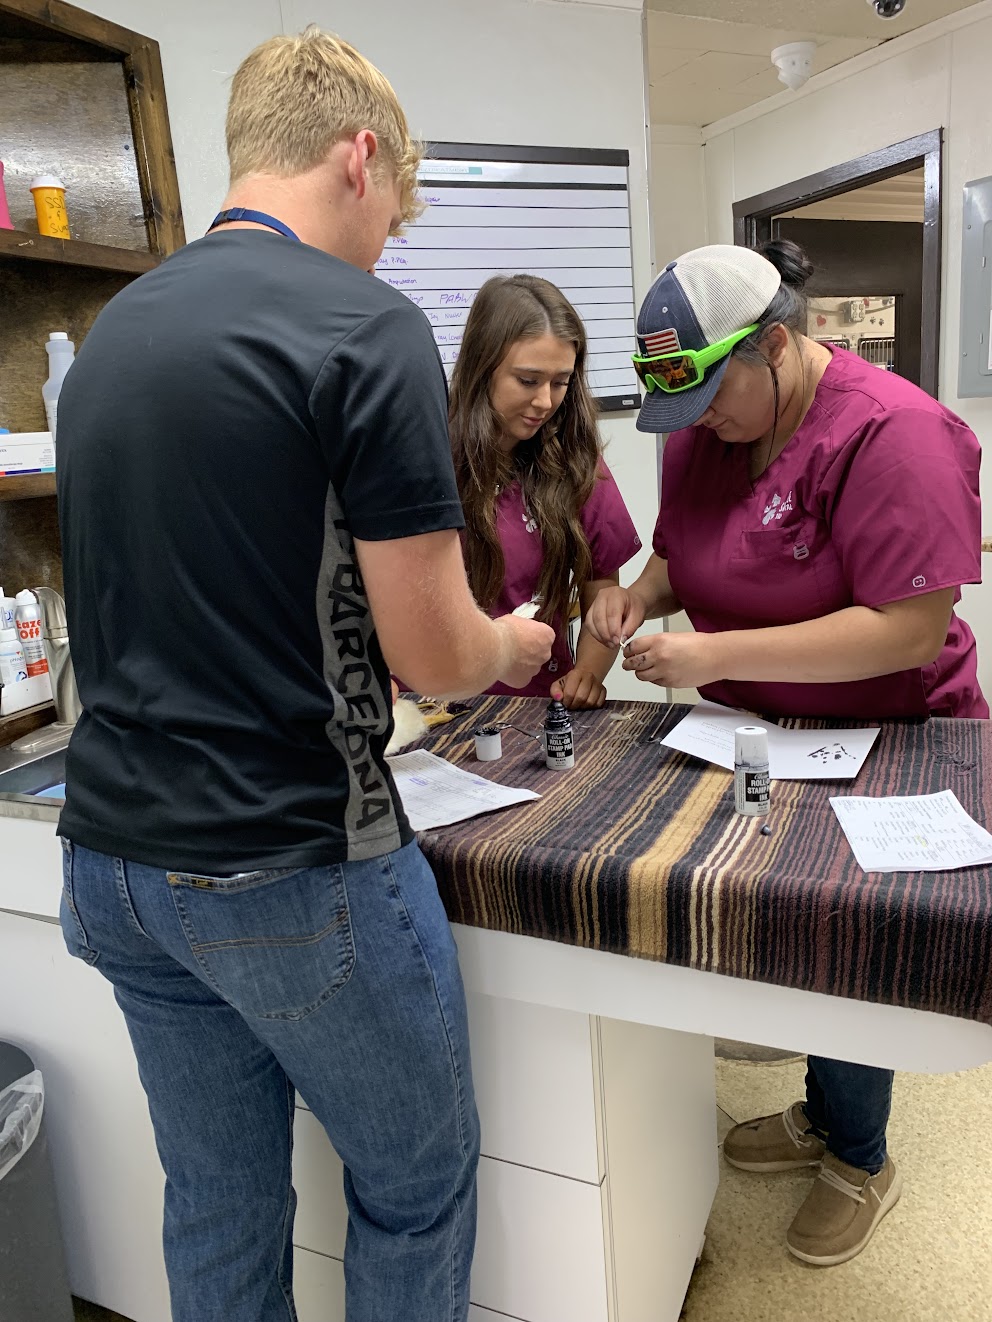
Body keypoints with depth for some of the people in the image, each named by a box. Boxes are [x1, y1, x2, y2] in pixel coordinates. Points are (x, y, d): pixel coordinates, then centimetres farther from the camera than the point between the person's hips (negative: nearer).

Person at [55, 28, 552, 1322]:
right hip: (289, 876, -7)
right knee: (416, 1192, 18)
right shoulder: (367, 328, -14)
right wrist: (512, 646, 9)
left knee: (217, 1200, 24)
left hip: (114, 861, 7)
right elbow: (434, 656, -15)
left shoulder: (111, 330, 8)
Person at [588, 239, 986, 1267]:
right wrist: (641, 594, -10)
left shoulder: (891, 435, -25)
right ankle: (821, 1115, 46)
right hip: (758, 735, 7)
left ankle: (861, 1163, 38)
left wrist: (717, 656, -32)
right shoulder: (701, 429, -1)